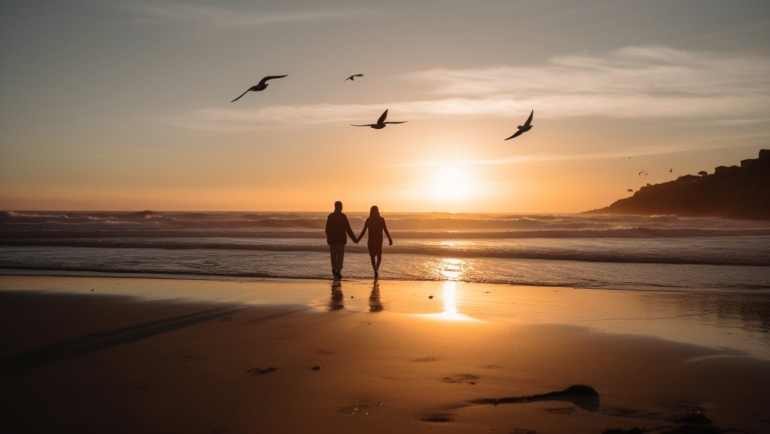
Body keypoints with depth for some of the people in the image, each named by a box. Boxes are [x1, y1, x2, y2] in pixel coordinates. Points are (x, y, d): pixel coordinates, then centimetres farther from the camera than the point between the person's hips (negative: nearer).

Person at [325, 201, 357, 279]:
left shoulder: (330, 216, 0)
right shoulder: (343, 216, -8)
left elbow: (327, 229, 3)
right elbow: (348, 229, -9)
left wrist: (329, 239, 17)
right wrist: (354, 239, -3)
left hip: (332, 240, 2)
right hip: (341, 239, -2)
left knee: (333, 256, 13)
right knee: (340, 256, 3)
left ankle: (334, 269, -4)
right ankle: (338, 271, -6)